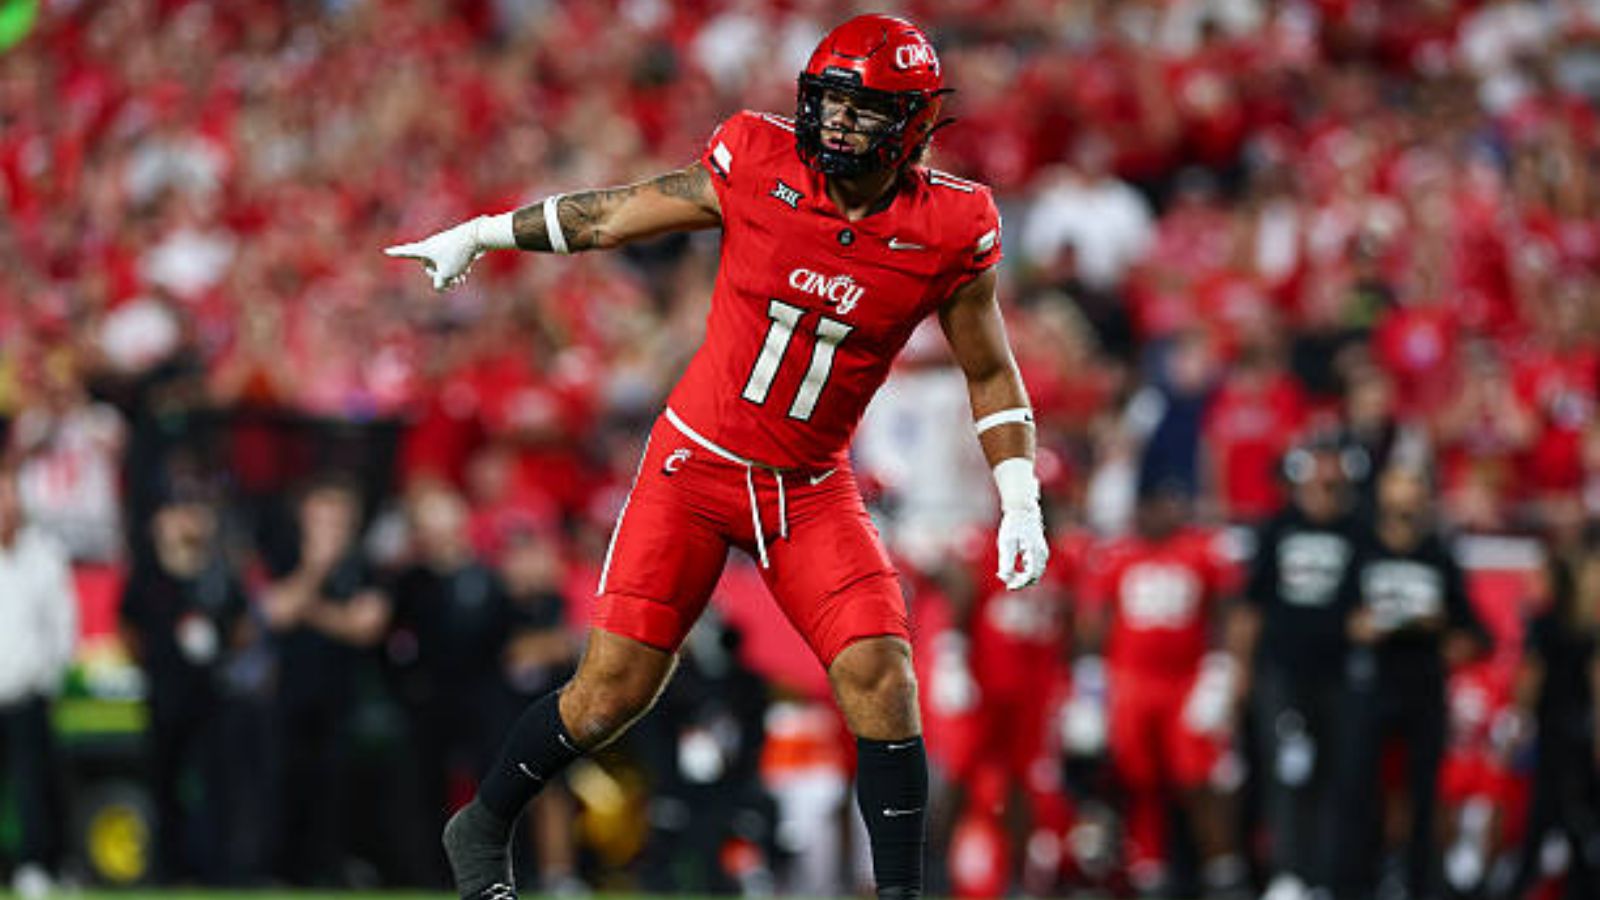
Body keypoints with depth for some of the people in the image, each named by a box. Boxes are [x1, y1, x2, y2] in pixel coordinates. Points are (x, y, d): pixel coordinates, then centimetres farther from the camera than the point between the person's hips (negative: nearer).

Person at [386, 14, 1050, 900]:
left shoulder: (947, 230, -11)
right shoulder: (756, 166, -14)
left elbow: (990, 373, 4)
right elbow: (614, 215, 3)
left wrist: (1020, 504, -4)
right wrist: (478, 234, 11)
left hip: (813, 492, 1)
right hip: (695, 462, -1)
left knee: (880, 681, -15)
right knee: (611, 692, 0)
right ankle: (481, 829, 24)